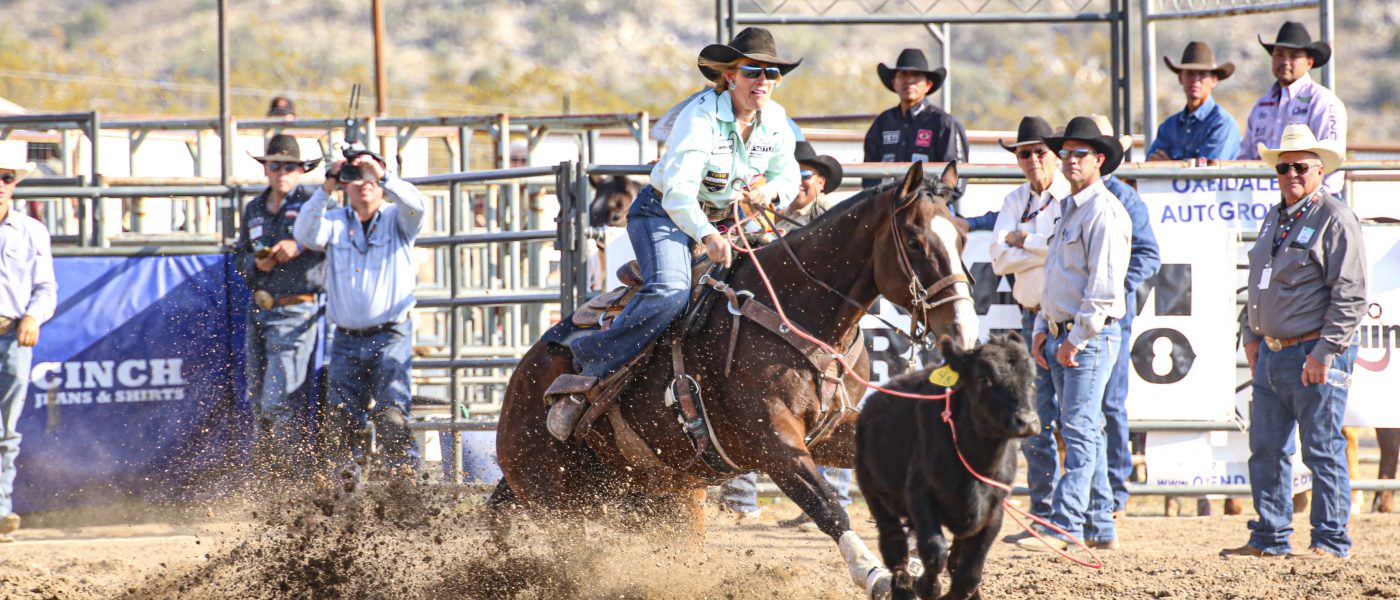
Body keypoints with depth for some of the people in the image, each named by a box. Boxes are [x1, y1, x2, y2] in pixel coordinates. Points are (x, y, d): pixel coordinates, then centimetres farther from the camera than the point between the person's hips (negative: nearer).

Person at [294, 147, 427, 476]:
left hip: (391, 337, -3)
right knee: (343, 420, 1)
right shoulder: (335, 221, 11)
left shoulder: (398, 219, 5)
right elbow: (307, 235, -8)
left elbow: (415, 205, -16)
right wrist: (325, 190, -17)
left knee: (391, 415, -15)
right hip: (347, 339, 3)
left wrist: (382, 176, -27)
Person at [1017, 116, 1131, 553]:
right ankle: (1100, 528, 15)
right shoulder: (1069, 209, 19)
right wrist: (1043, 328, 17)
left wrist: (1077, 338, -19)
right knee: (1081, 432, 11)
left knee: (1080, 430, -13)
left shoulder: (1104, 211, -12)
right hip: (1062, 336, 10)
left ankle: (1066, 525, -18)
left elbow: (1104, 284, -18)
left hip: (1090, 337, -10)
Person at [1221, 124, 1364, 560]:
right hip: (1271, 354, 8)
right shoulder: (1275, 220, 17)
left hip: (1314, 354, -8)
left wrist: (1324, 352, -17)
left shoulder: (1335, 220, -9)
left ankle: (1331, 541, 2)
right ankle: (1269, 538, 17)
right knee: (1266, 449, 10)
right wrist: (1251, 335, 16)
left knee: (1323, 451, -3)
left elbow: (1350, 296, -14)